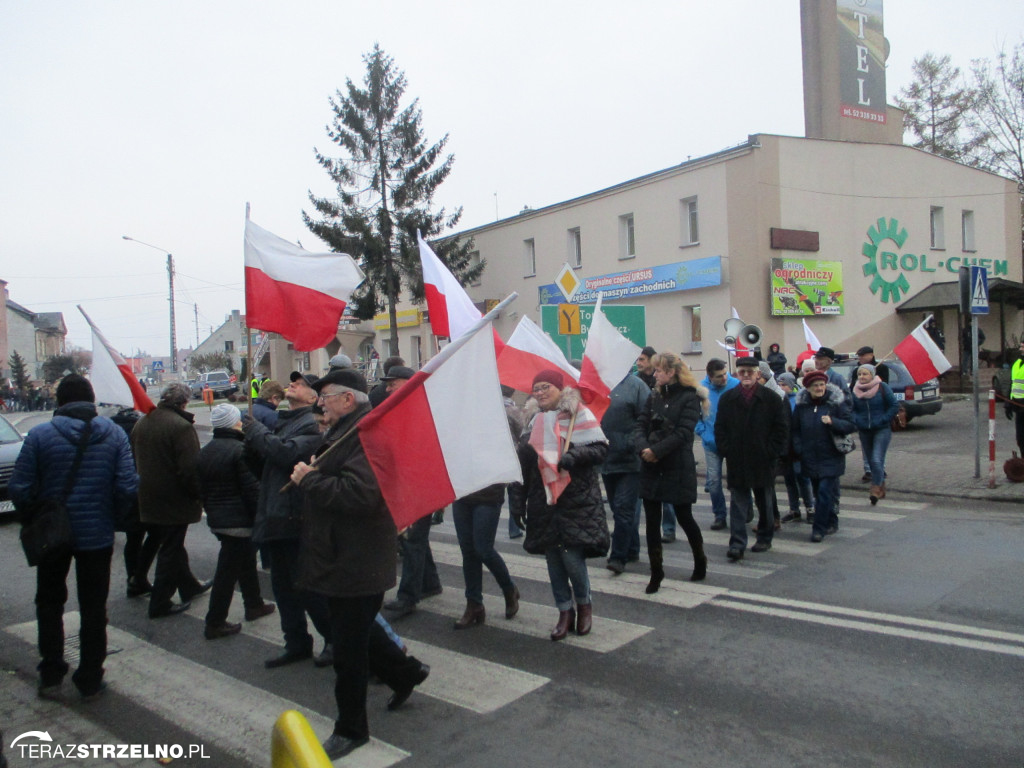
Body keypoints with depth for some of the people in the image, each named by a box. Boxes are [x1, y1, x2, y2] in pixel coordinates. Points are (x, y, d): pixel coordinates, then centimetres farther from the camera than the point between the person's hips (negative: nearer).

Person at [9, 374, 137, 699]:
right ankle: (90, 681, 19)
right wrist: (110, 515, 5)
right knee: (93, 609, 12)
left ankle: (51, 676, 25)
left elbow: (19, 489, -12)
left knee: (49, 603, 20)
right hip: (97, 535, 0)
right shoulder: (114, 435, -8)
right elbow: (127, 488, -13)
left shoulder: (40, 435, -11)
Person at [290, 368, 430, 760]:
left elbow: (358, 494, -32)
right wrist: (312, 476, 4)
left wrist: (309, 479, -21)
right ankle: (405, 671, 44)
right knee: (355, 634, 24)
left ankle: (351, 729, 22)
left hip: (355, 563, -11)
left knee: (349, 647, 4)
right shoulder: (345, 431, 13)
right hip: (343, 558, 11)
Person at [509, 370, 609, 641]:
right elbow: (522, 461, 14)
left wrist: (573, 455, -24)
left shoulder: (578, 414, -4)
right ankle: (565, 612, 22)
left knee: (572, 556, -9)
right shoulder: (534, 419, 12)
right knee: (553, 558, 7)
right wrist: (518, 501, 10)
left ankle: (584, 604, 19)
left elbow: (600, 449, -8)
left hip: (576, 501, -5)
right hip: (543, 501, 5)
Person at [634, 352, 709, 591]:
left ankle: (700, 560, 34)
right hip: (651, 468, 5)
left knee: (684, 516, 8)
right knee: (652, 521, 4)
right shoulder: (654, 397, 10)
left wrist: (656, 450, -20)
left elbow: (682, 433, -15)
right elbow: (640, 426, 3)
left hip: (678, 468, -5)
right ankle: (656, 573, 14)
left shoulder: (689, 398, -6)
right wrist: (644, 447, -16)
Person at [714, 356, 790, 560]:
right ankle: (737, 544, -5)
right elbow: (720, 428, 7)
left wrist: (772, 452, -7)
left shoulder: (772, 399, 0)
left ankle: (765, 538, 28)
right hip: (736, 461, 0)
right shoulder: (727, 399, 4)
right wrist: (726, 450, -3)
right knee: (738, 502, -3)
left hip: (764, 461, 0)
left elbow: (781, 429, 0)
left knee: (765, 502, 13)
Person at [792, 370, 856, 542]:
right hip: (810, 458, 4)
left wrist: (832, 422, -21)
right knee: (819, 492, 11)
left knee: (825, 492, -10)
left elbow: (851, 425, -4)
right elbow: (795, 429, 13)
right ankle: (831, 523, 27)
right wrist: (799, 449, 1)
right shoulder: (801, 405, 5)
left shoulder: (836, 402, -3)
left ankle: (820, 528, -3)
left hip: (831, 458, -4)